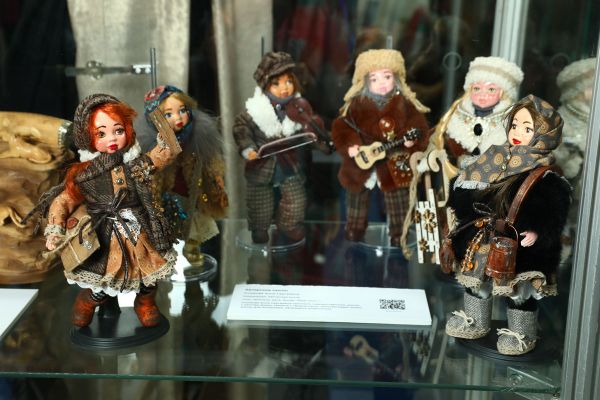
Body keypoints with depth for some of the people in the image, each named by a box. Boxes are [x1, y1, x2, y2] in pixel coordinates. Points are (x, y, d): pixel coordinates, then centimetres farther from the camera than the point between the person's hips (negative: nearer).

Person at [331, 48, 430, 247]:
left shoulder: (405, 104, -4)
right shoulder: (356, 104, -4)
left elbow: (418, 126, -5)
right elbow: (341, 127, -7)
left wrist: (412, 139, -25)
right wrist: (349, 146, -22)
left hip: (394, 164, -1)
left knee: (397, 201, 6)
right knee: (357, 198, 16)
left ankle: (398, 235, 21)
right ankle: (355, 230, 34)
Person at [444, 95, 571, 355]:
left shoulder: (547, 177, -15)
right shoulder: (496, 159, 3)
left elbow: (555, 212, -21)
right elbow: (465, 187, 10)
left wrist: (538, 232, -33)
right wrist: (459, 203, 0)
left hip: (518, 247, -6)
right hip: (483, 240, 6)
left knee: (520, 291, 8)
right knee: (476, 281, 21)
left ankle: (522, 333, 29)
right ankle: (475, 322, 42)